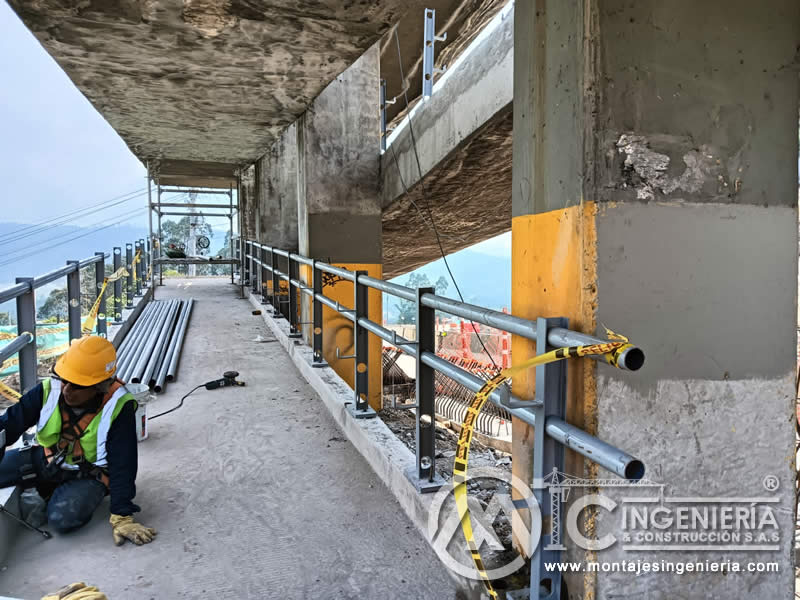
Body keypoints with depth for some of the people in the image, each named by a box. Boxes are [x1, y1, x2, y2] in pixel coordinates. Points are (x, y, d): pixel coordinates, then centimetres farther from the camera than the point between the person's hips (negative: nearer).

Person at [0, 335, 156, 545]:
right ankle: (45, 490, 8)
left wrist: (121, 516, -25)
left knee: (62, 519, -28)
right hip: (46, 459, 4)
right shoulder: (49, 390, -16)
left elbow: (122, 465, -24)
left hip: (88, 474, -3)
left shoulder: (119, 408, -26)